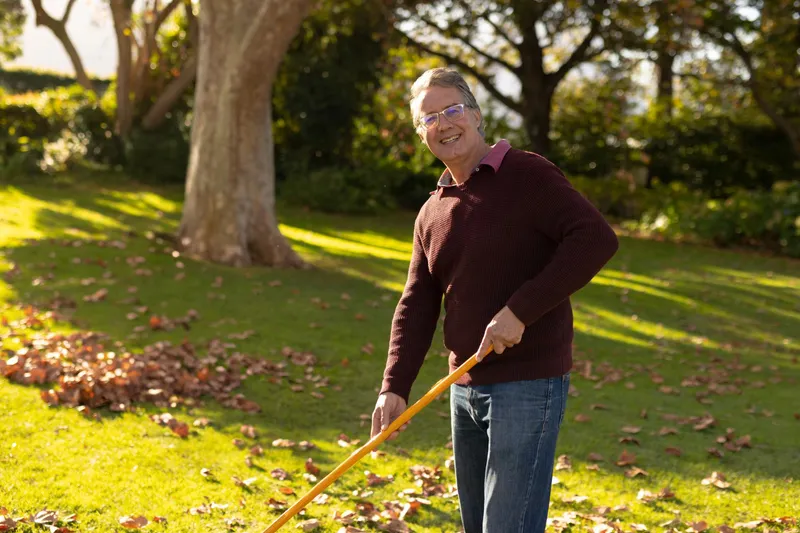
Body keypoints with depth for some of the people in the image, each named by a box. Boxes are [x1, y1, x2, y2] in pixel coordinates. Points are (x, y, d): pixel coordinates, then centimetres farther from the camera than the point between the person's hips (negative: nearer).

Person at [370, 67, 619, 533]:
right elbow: (417, 306, 10)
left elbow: (597, 239, -21)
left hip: (529, 385, -8)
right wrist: (395, 387, -3)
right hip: (466, 387, 8)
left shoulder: (528, 176, -9)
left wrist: (521, 310, -23)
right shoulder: (432, 214, 13)